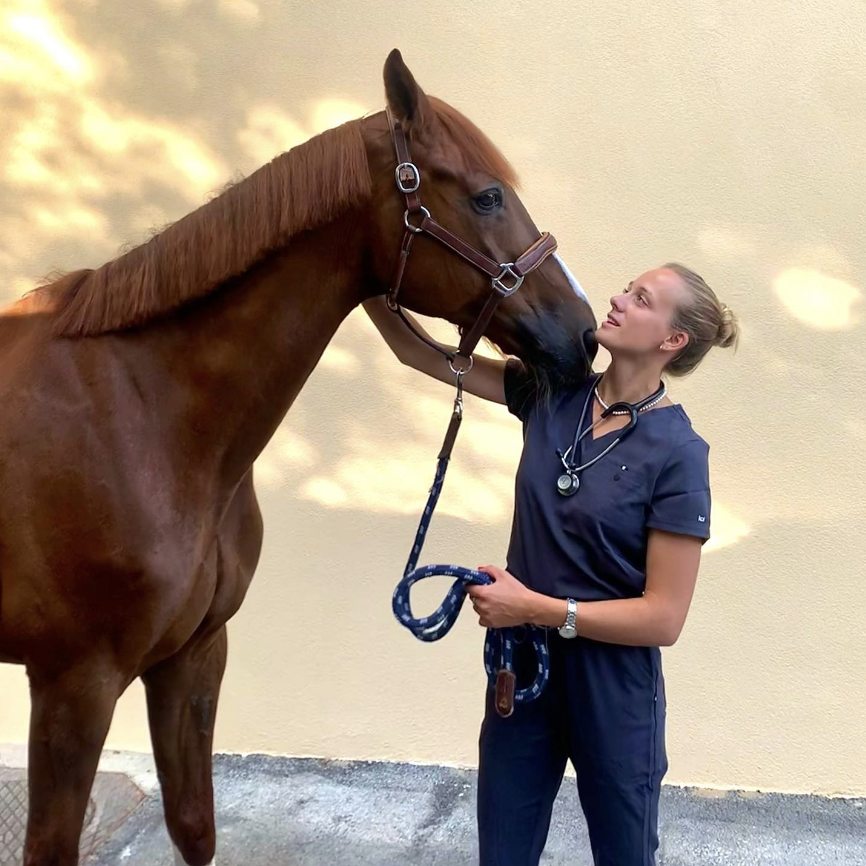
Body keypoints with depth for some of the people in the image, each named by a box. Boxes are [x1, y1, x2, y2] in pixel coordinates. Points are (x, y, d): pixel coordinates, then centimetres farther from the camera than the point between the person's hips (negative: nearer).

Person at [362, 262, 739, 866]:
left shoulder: (677, 452, -17)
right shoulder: (552, 393, -4)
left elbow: (664, 618, -17)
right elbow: (418, 353, 0)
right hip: (522, 669, 4)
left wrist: (537, 608, -20)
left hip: (613, 688, -4)